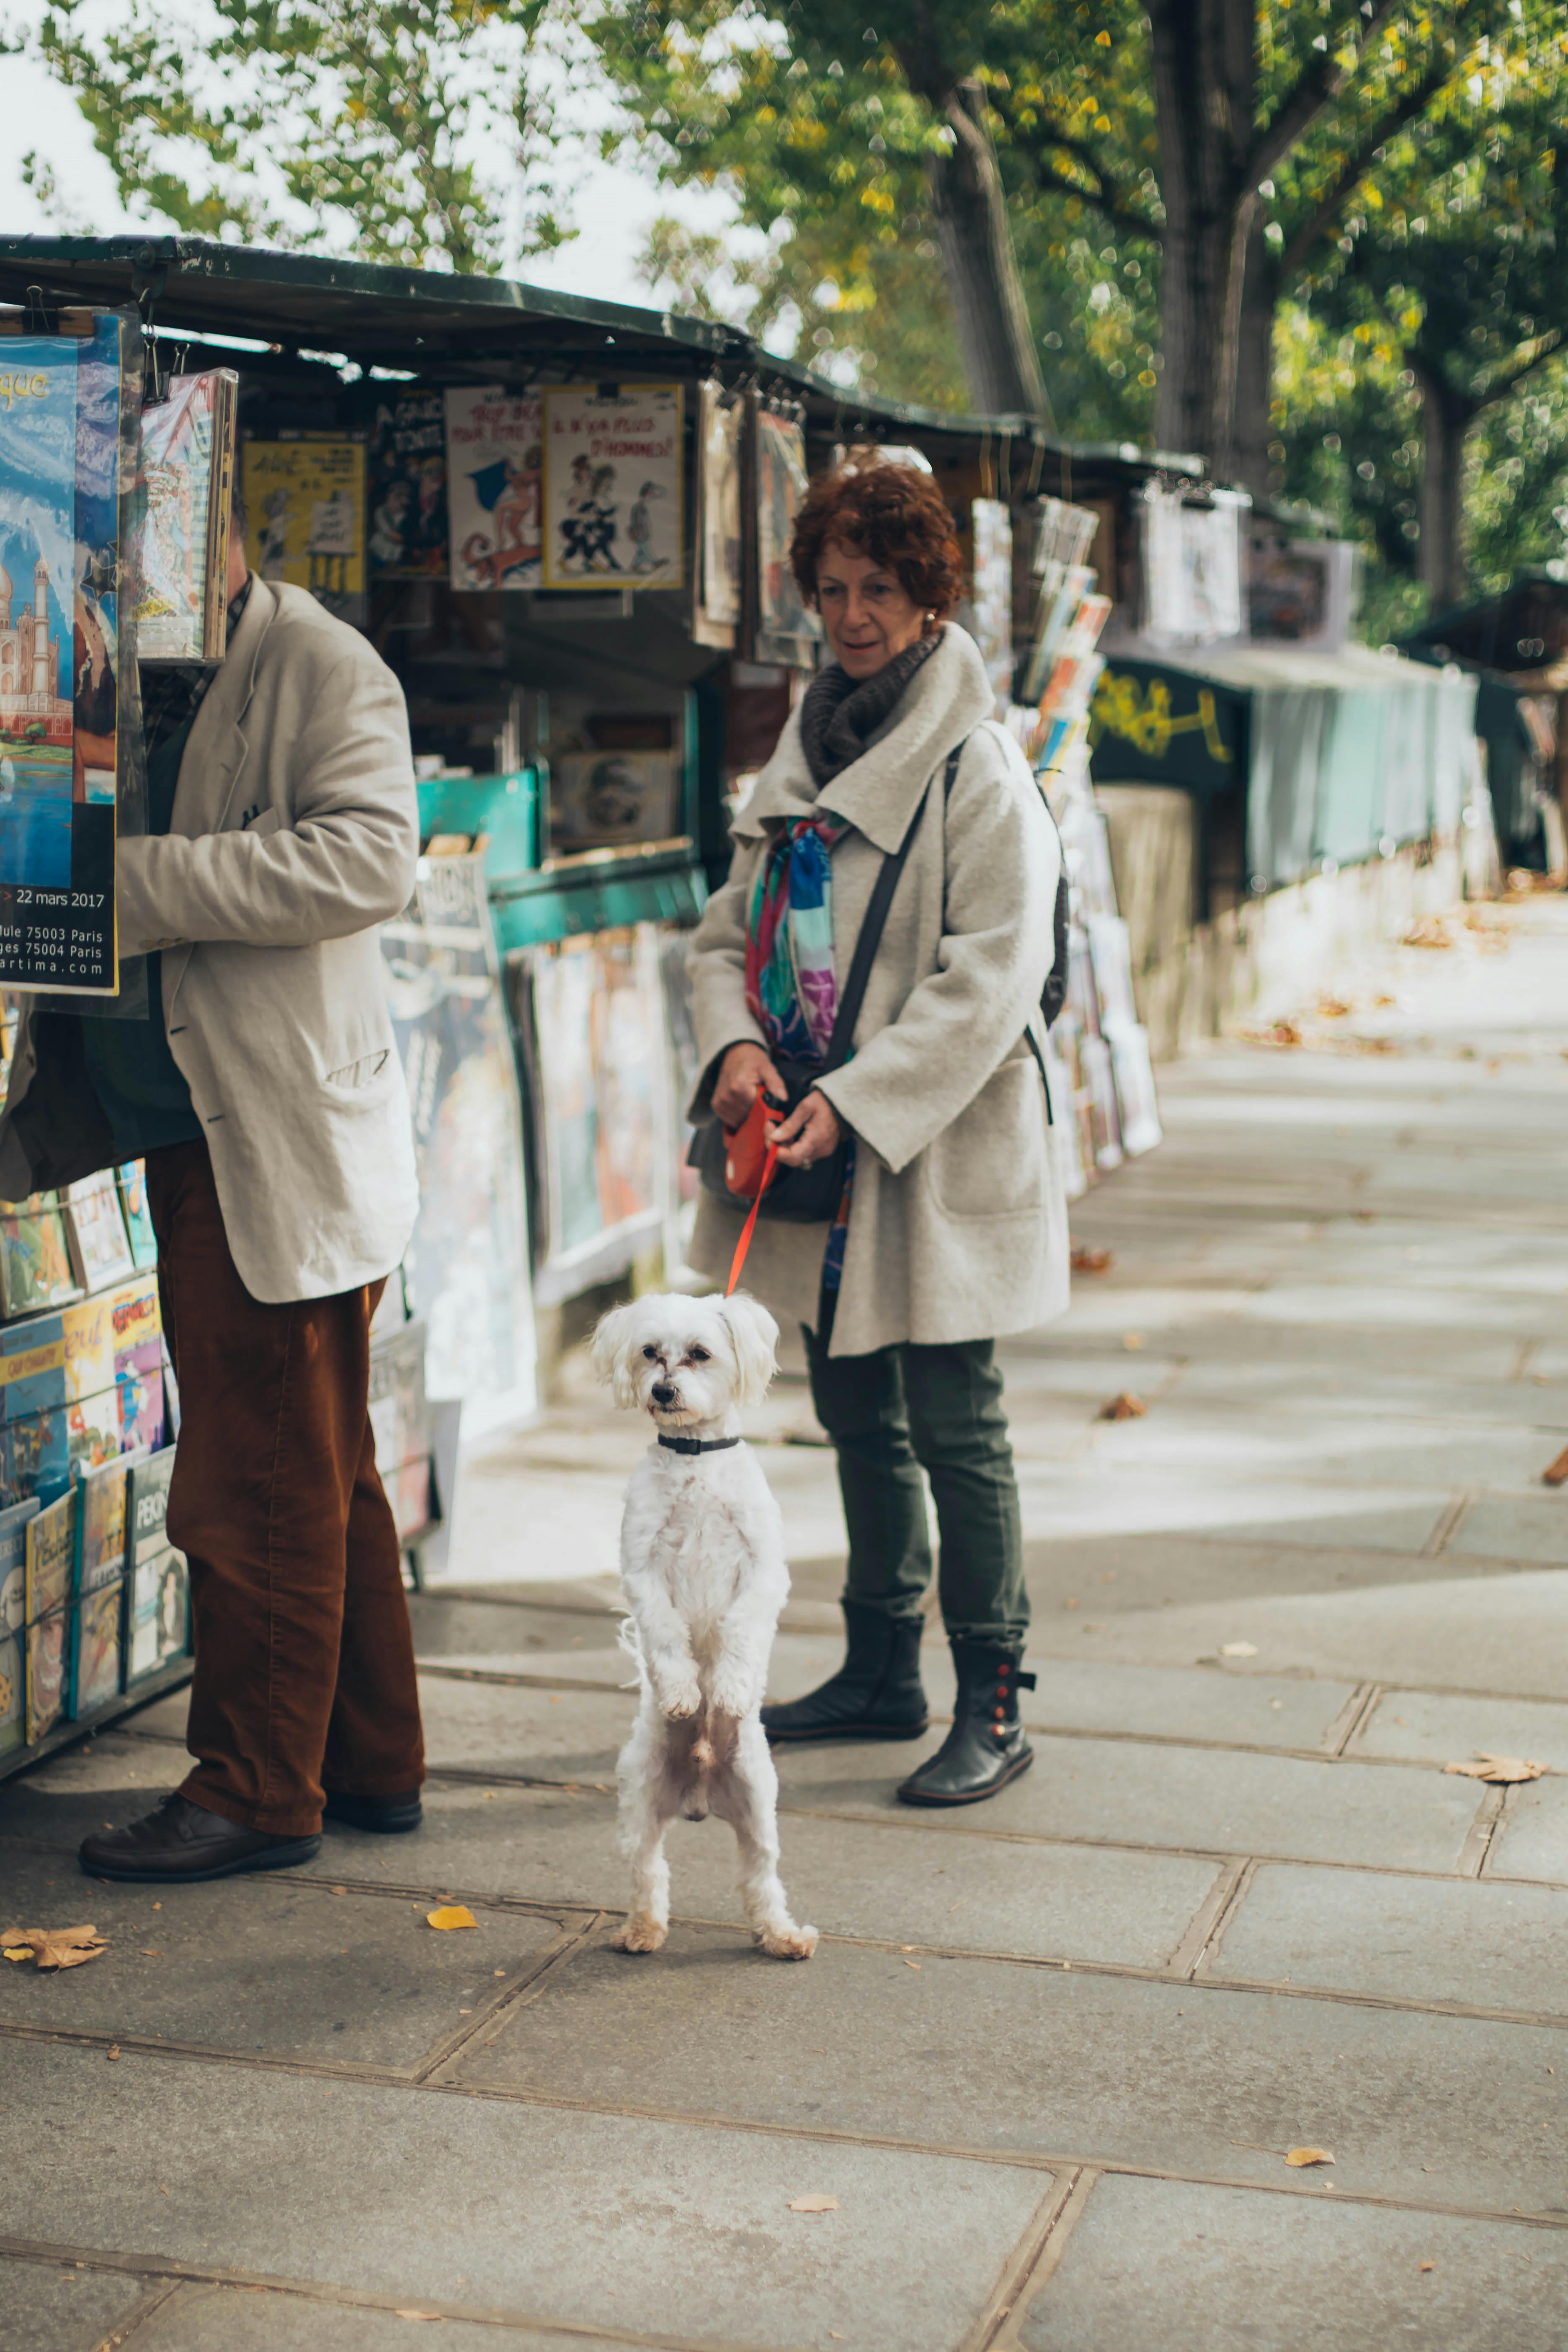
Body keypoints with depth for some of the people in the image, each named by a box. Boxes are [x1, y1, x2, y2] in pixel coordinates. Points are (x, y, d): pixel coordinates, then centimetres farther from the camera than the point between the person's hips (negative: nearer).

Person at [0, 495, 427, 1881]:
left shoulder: (320, 667, -8)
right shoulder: (130, 676, 17)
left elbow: (372, 856, -22)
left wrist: (147, 882, -24)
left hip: (276, 1153, -9)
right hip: (191, 1140, 9)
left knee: (265, 1488, -2)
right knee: (321, 1476, 16)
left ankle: (259, 1792, 10)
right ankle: (372, 1763, 27)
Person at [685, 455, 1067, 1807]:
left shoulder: (979, 773, -10)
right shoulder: (802, 760, 13)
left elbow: (988, 980, -16)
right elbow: (733, 927, 14)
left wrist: (855, 1103, -22)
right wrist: (737, 1041, -7)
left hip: (940, 1152, -7)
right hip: (822, 1152, 7)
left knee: (955, 1430, -3)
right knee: (858, 1417, 15)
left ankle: (992, 1709, 8)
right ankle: (883, 1675, 29)